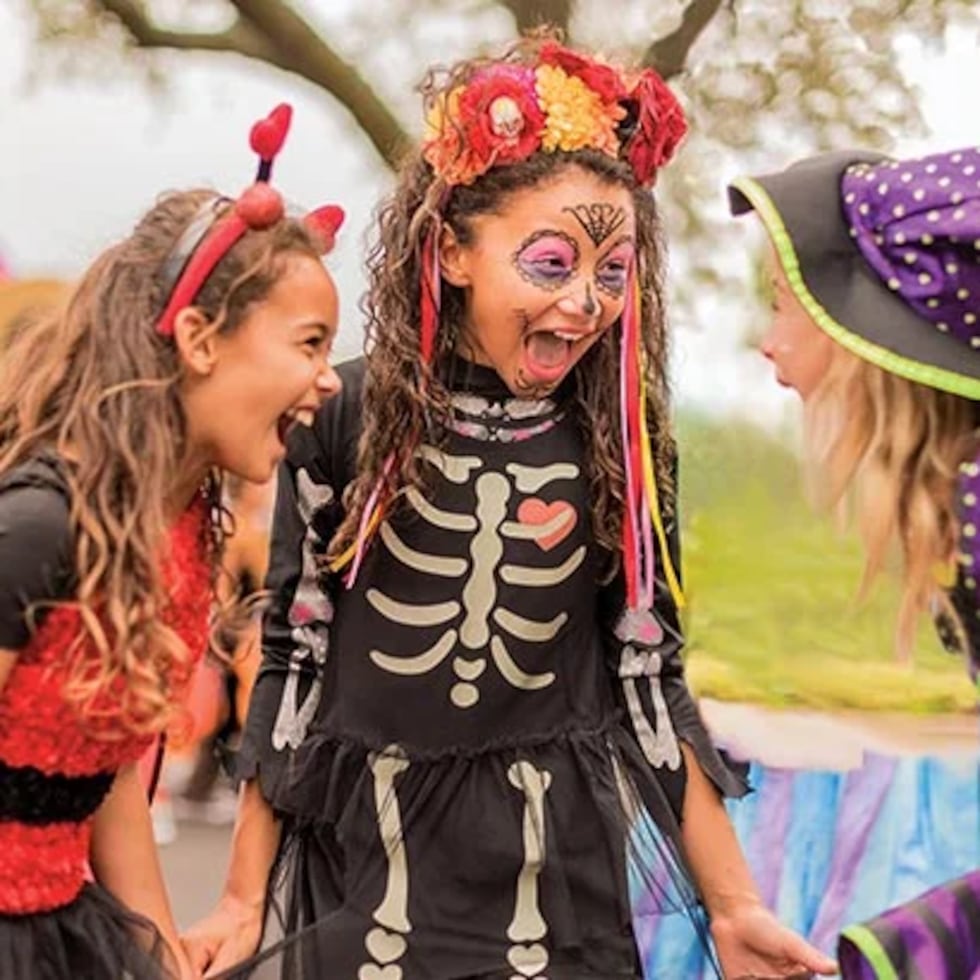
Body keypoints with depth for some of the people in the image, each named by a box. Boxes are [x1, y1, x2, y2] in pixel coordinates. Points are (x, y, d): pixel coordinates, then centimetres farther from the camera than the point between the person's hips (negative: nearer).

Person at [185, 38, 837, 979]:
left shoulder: (624, 444, -3)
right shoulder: (346, 416, -7)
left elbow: (648, 680, 3)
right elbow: (292, 657, -1)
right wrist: (244, 901, 1)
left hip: (563, 879, 1)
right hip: (363, 869, -1)